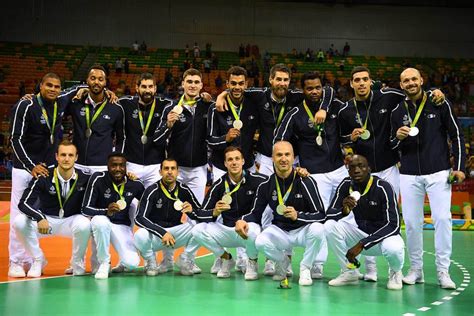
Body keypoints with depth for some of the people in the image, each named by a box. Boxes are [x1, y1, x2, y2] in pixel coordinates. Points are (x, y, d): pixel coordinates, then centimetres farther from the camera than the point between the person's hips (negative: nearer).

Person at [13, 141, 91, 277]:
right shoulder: (43, 177, -17)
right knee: (19, 222, -26)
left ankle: (77, 263, -5)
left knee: (84, 225, -35)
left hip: (72, 220, 0)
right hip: (45, 219, 1)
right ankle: (38, 260, -2)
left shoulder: (83, 178, -13)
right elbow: (24, 203, -20)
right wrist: (40, 218, -37)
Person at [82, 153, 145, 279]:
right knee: (101, 221, -40)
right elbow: (85, 209, -19)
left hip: (122, 225, 2)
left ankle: (123, 263, 20)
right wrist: (107, 211, -36)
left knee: (132, 263, -22)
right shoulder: (98, 179, -17)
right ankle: (104, 263, -16)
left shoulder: (135, 184, -6)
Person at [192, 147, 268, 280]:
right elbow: (202, 214, -6)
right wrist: (215, 212, -25)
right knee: (198, 230, -19)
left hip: (249, 226, -2)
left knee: (252, 229, -37)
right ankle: (226, 259, 6)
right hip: (227, 231, 3)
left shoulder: (255, 180, -8)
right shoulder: (219, 185, -3)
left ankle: (252, 262, -3)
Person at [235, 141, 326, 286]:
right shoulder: (266, 185, -4)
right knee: (261, 242, -28)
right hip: (280, 231, 2)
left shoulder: (306, 181, -14)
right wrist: (242, 220, -18)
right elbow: (256, 214, 4)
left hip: (303, 230, -2)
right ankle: (282, 261, 8)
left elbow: (321, 215, -16)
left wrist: (298, 216, -33)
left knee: (317, 229, -34)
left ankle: (305, 268, -6)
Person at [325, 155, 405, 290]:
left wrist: (361, 244, -32)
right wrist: (344, 210, -32)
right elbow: (329, 214, -8)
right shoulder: (346, 185, -8)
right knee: (329, 226, -19)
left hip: (384, 234, -4)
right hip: (360, 232, 4)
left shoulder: (383, 187, -22)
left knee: (393, 248, -38)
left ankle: (395, 272, 1)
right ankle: (349, 273, -2)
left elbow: (394, 225, -27)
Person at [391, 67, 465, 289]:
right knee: (412, 222, 3)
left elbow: (456, 135, 2)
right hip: (409, 175, 2)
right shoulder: (397, 111, 7)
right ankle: (416, 269, 15)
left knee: (442, 218, -9)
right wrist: (398, 137, -10)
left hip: (438, 173, -2)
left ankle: (443, 271, 0)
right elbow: (394, 147, 13)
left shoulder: (439, 104, 0)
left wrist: (459, 167, -4)